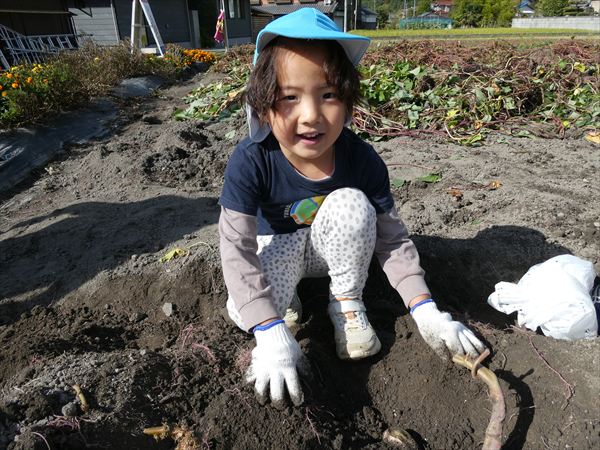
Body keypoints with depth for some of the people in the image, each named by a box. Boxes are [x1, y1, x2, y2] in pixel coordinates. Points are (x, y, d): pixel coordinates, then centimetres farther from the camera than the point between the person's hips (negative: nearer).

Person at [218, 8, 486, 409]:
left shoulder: (362, 160, -26)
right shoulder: (251, 162, -31)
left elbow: (393, 238, -18)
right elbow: (237, 249, -32)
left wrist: (426, 310, -26)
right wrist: (272, 335, -40)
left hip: (331, 247, 2)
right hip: (277, 245, -1)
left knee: (350, 203, -31)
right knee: (244, 313, -29)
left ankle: (347, 302, -9)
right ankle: (287, 296, 7)